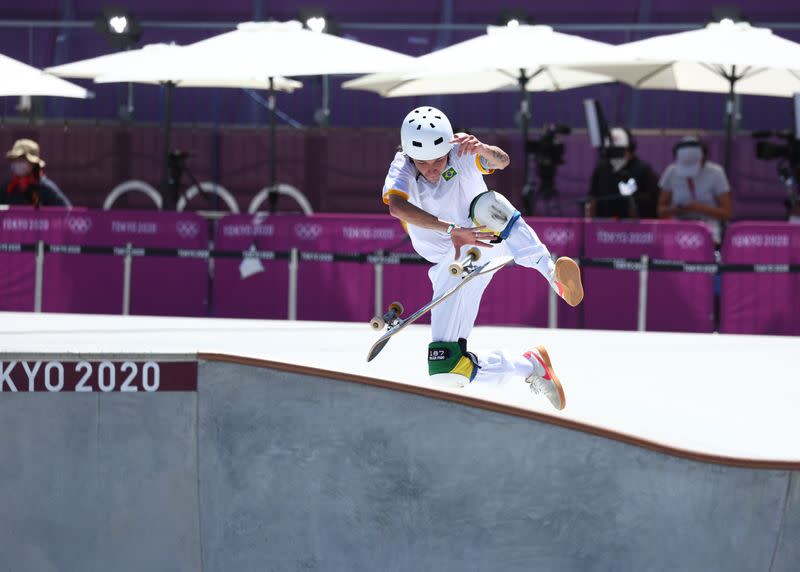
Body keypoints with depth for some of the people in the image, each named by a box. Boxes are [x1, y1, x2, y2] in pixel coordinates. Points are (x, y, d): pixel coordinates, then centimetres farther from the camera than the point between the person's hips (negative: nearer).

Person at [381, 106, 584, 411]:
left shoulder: (460, 155, -16)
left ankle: (553, 273, -34)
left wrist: (483, 150, -59)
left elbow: (502, 161, -34)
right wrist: (451, 230, -53)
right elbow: (397, 206, -39)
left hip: (490, 240, -1)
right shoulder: (402, 168, -17)